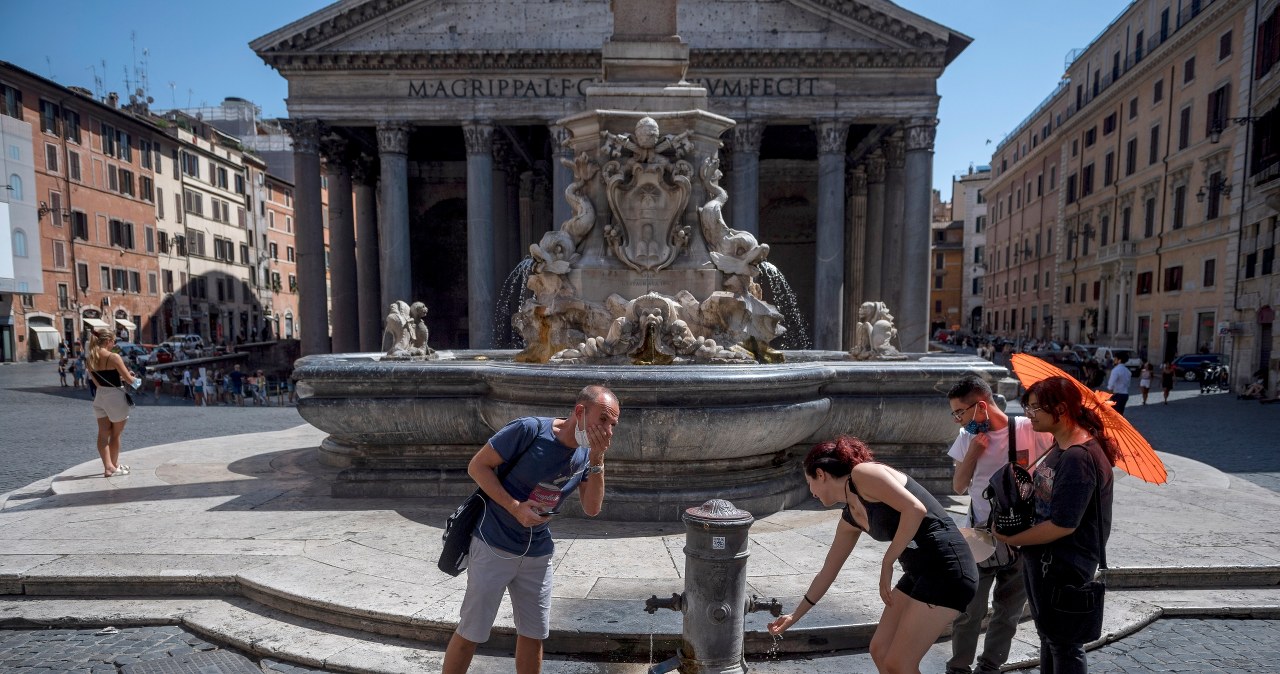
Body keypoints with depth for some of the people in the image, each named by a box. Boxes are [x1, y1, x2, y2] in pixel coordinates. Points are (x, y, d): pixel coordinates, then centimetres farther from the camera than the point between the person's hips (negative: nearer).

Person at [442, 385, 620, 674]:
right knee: (470, 633, 7)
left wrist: (597, 460, -20)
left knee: (534, 635, 15)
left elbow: (592, 508, -7)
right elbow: (477, 466, -16)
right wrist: (515, 507, -24)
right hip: (495, 545, -5)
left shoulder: (587, 453, -4)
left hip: (538, 553, 6)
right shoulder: (530, 430, -23)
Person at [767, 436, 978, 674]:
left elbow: (915, 509, -23)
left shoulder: (863, 474, -11)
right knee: (879, 650, 12)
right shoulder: (850, 519, 14)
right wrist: (795, 616, 28)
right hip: (920, 571, 9)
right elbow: (827, 572, 22)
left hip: (947, 568, -9)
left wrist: (887, 563, -14)